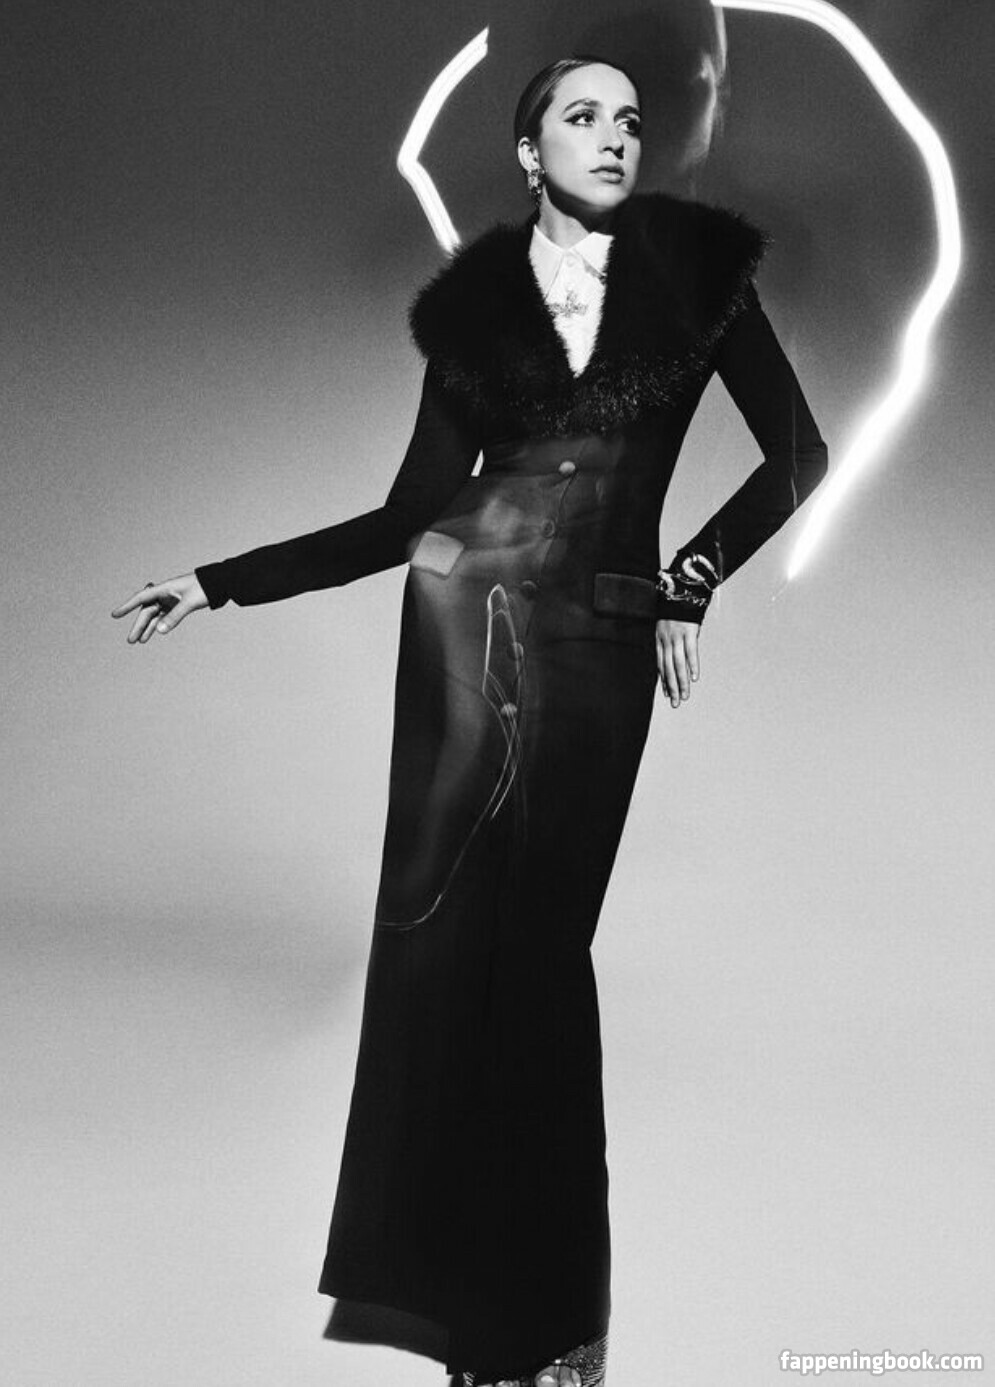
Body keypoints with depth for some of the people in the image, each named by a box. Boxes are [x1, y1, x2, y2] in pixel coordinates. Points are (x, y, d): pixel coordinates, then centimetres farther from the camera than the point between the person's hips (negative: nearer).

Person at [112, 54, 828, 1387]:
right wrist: (218, 581, 4)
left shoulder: (695, 270, 8)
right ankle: (461, 1275, 6)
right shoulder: (475, 303, 9)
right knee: (451, 921, -4)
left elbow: (798, 453, 8)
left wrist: (692, 579, -1)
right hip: (468, 607, 1)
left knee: (539, 936, -3)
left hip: (601, 639, -1)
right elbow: (407, 518, 8)